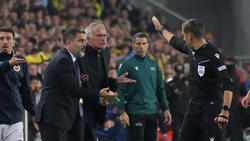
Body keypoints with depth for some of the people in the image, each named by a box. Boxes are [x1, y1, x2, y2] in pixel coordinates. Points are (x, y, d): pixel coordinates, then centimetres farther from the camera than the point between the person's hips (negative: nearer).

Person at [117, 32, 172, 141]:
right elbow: (120, 90, -8)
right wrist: (122, 112, -17)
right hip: (135, 113, -5)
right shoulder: (127, 65, -3)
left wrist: (165, 109, 10)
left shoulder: (153, 64, 14)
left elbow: (160, 89, 17)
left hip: (152, 112, 5)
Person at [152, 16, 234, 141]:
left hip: (211, 107, -9)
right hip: (194, 106, 9)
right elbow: (176, 43, 32)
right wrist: (161, 29, 48)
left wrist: (225, 111, -32)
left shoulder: (212, 55, -18)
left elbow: (227, 85, -23)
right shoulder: (191, 49, 8)